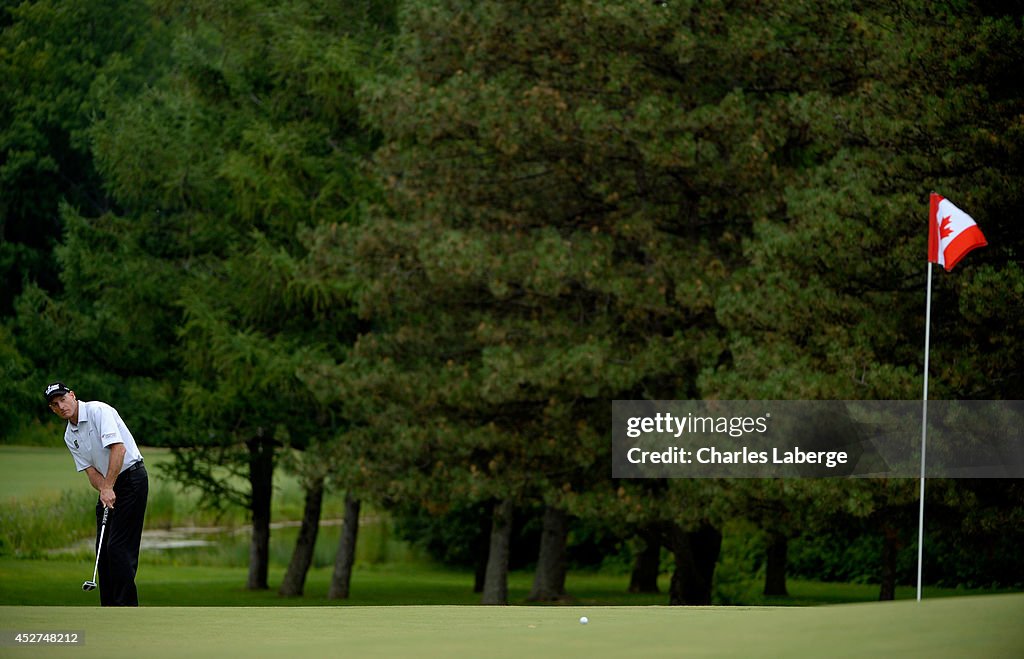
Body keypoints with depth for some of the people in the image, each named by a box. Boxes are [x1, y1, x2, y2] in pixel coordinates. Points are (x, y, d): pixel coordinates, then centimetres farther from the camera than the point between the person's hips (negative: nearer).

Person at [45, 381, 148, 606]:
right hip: (108, 486, 9)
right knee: (103, 547, 7)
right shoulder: (70, 436, 9)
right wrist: (104, 490, -16)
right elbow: (90, 470, 4)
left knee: (118, 546, -14)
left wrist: (108, 487, -27)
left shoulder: (98, 411, -15)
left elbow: (118, 448, -25)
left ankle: (127, 607, -14)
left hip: (131, 476, -9)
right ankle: (109, 607, 12)